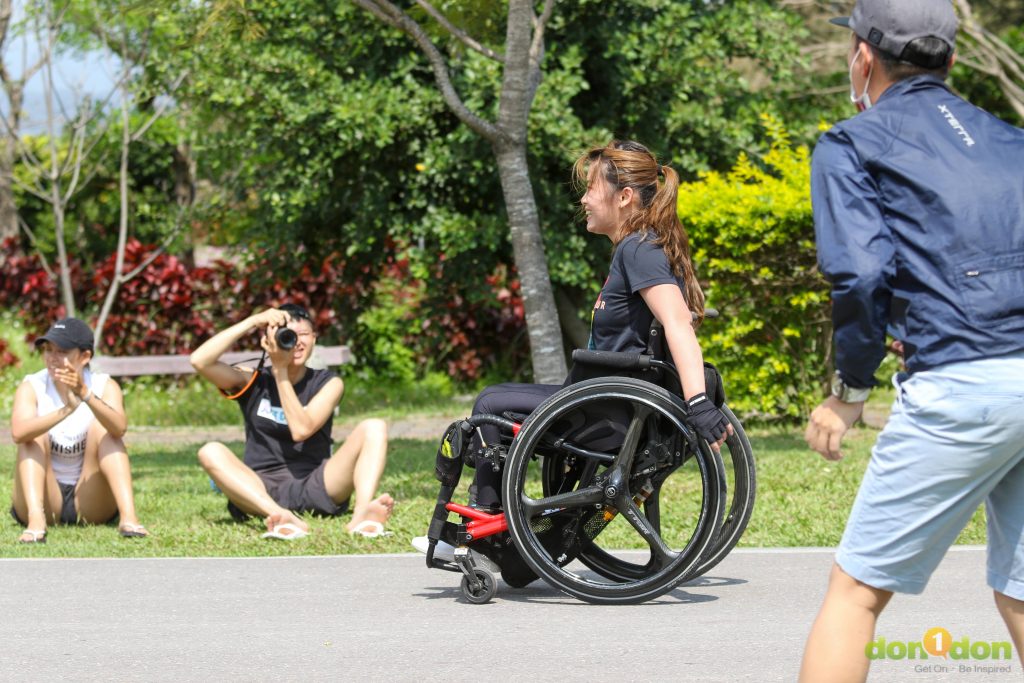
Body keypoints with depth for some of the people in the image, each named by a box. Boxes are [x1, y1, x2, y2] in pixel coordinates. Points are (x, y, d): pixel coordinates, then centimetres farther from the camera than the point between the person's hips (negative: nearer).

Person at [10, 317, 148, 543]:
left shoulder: (104, 387, -4)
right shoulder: (31, 388, -6)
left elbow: (120, 428, -28)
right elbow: (18, 433, -29)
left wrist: (86, 395, -45)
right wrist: (65, 410, -44)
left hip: (91, 505, 0)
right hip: (46, 501, 0)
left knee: (101, 428, -18)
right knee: (35, 436, -20)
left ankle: (129, 518, -34)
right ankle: (36, 522, -39)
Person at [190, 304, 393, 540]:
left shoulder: (327, 383, 8)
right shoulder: (253, 382, 8)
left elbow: (301, 429, -10)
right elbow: (199, 361, -9)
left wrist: (280, 370, -8)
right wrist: (252, 322, -8)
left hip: (316, 487, 0)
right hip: (260, 491, 0)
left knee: (374, 428, -18)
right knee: (211, 452, -29)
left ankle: (362, 515, -45)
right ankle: (283, 518, -52)